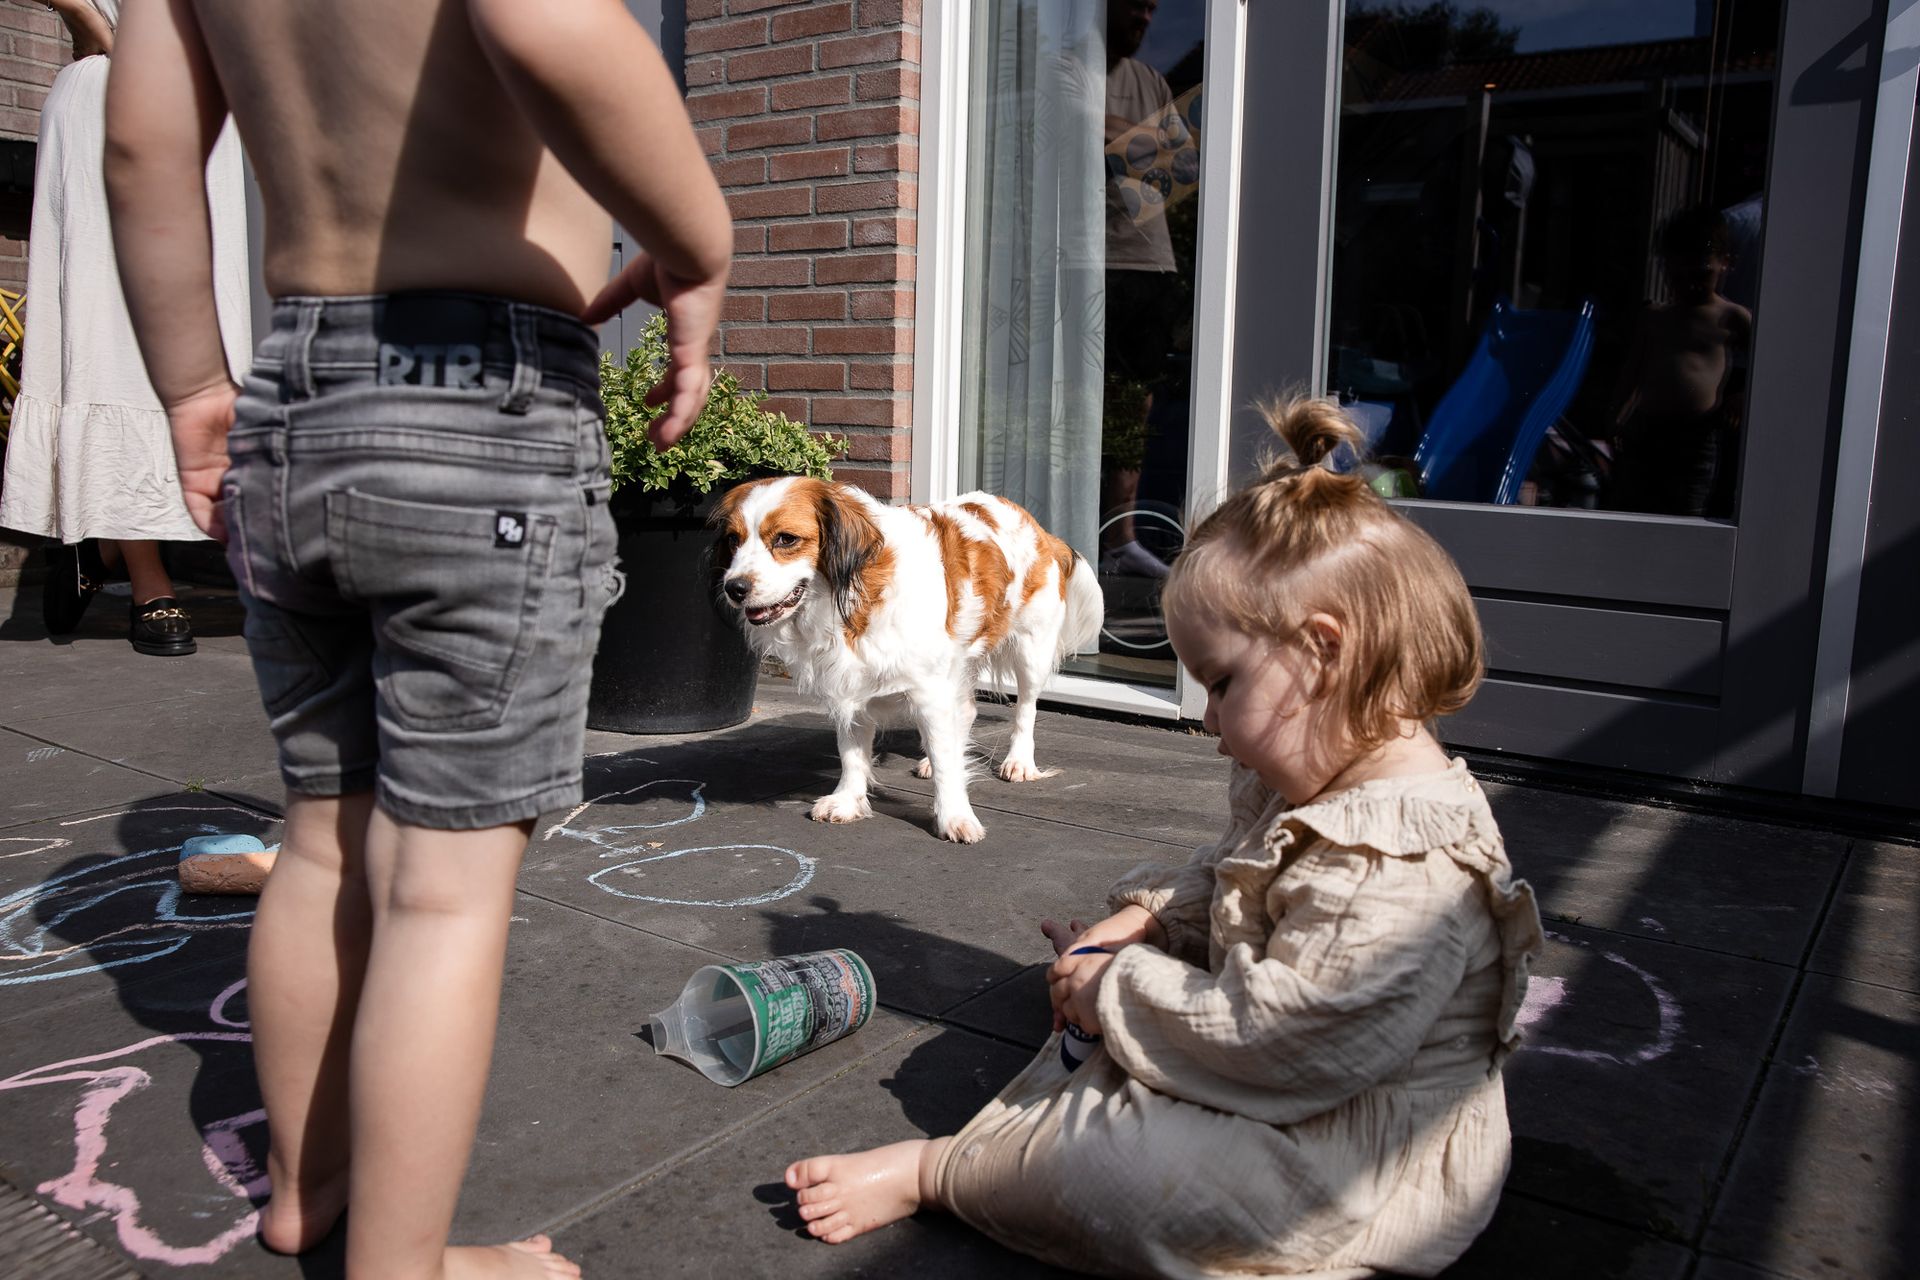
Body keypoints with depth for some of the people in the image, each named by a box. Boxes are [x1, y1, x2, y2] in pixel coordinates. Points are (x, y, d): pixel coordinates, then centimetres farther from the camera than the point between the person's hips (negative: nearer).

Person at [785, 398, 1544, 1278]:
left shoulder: (1400, 869, -31)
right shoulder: (1297, 793, 4)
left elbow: (1266, 1041, -32)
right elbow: (1221, 885, 21)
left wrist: (1118, 990, -18)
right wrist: (1142, 919, 1)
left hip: (1365, 1169, -11)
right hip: (1286, 1093, 11)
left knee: (1123, 1158, -22)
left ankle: (931, 1173, -5)